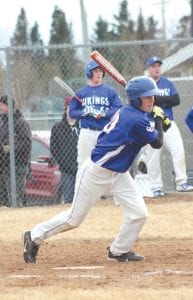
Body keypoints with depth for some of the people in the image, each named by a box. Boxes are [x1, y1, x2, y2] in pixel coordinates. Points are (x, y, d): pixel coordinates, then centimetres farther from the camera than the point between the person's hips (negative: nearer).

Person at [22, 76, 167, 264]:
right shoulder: (137, 120, -24)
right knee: (74, 218, 1)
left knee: (139, 213, -1)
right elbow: (157, 143, -17)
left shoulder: (126, 111, 3)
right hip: (96, 173, -9)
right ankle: (34, 237, 17)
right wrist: (159, 118, -1)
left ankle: (119, 252, 14)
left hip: (118, 174, 9)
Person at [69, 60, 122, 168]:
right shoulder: (80, 92, 8)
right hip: (87, 133, 1)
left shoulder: (110, 91, 5)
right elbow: (72, 113, 7)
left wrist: (103, 114, -16)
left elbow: (119, 109, -3)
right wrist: (84, 112, -11)